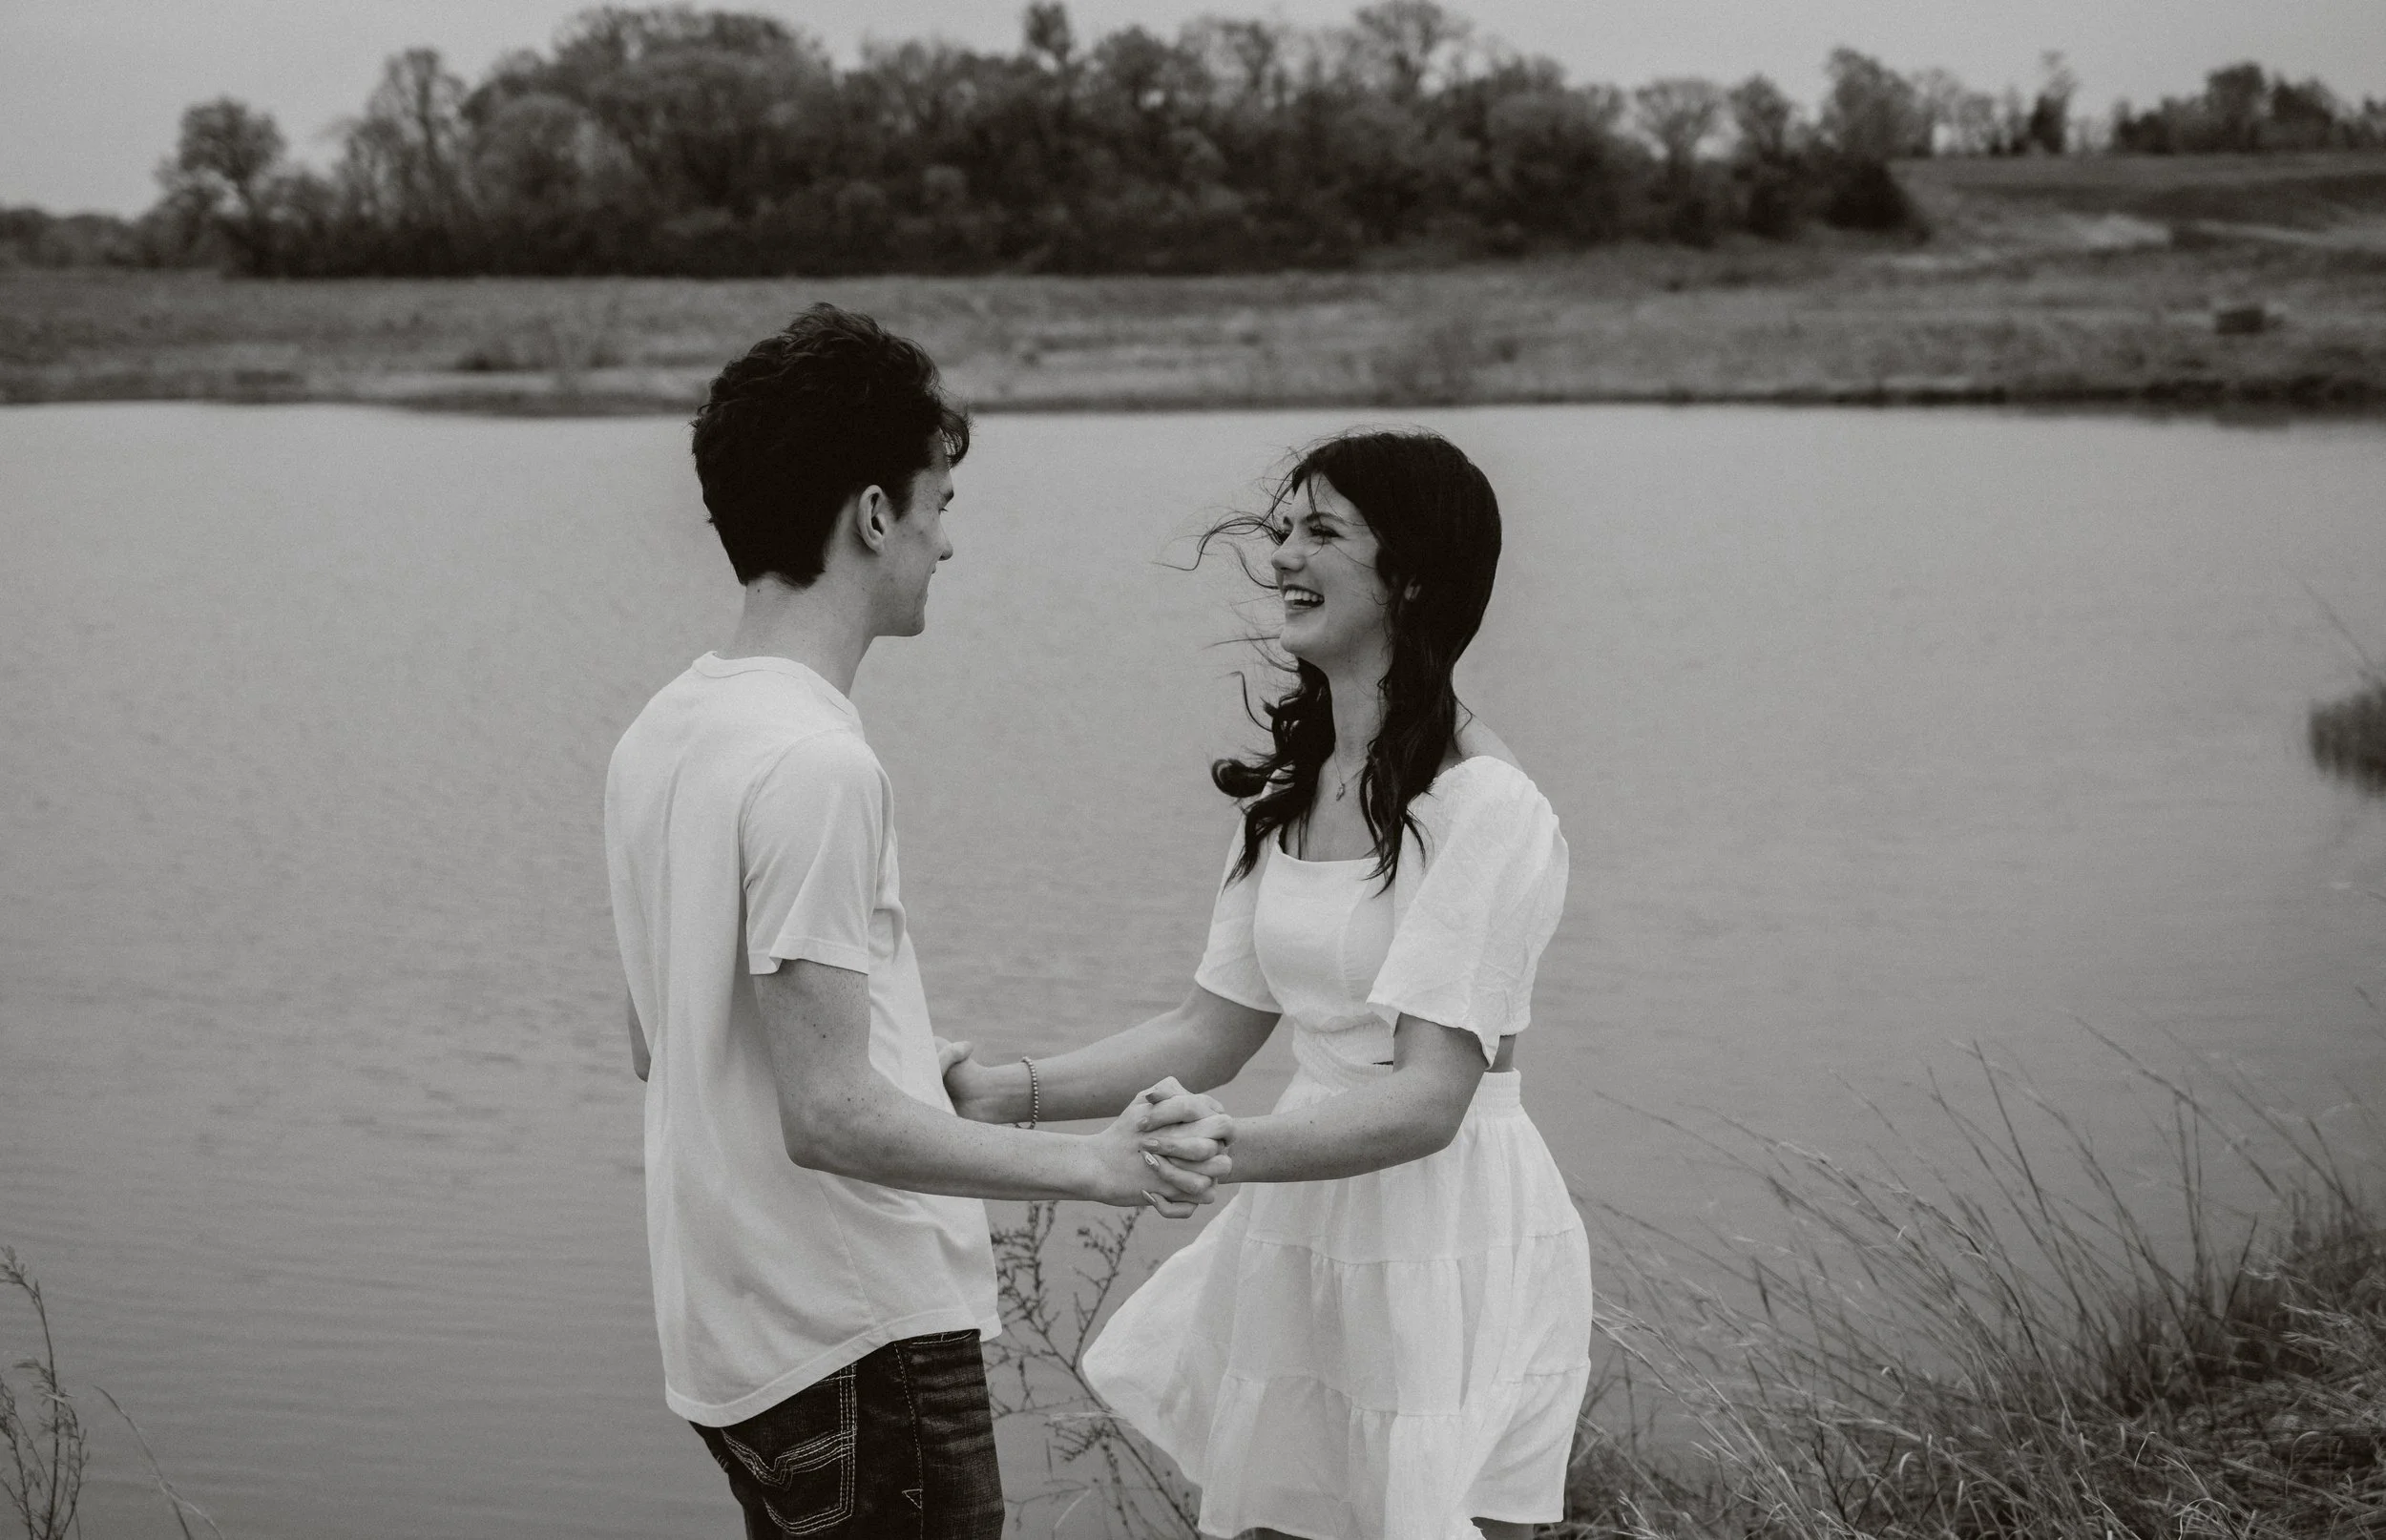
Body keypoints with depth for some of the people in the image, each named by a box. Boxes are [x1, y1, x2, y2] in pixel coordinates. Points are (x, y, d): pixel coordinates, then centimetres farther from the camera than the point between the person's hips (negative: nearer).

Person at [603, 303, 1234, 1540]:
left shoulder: (663, 733, 7)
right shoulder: (814, 764, -21)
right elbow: (831, 1119, -23)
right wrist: (1101, 1166, -18)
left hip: (729, 1333, 9)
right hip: (859, 1344, -9)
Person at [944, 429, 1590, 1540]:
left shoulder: (1486, 810, -17)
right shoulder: (1287, 793, 8)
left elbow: (1428, 1099, -22)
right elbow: (1210, 1032, 11)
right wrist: (1010, 1091, -1)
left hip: (1447, 1247, -7)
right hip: (1301, 1241, 7)